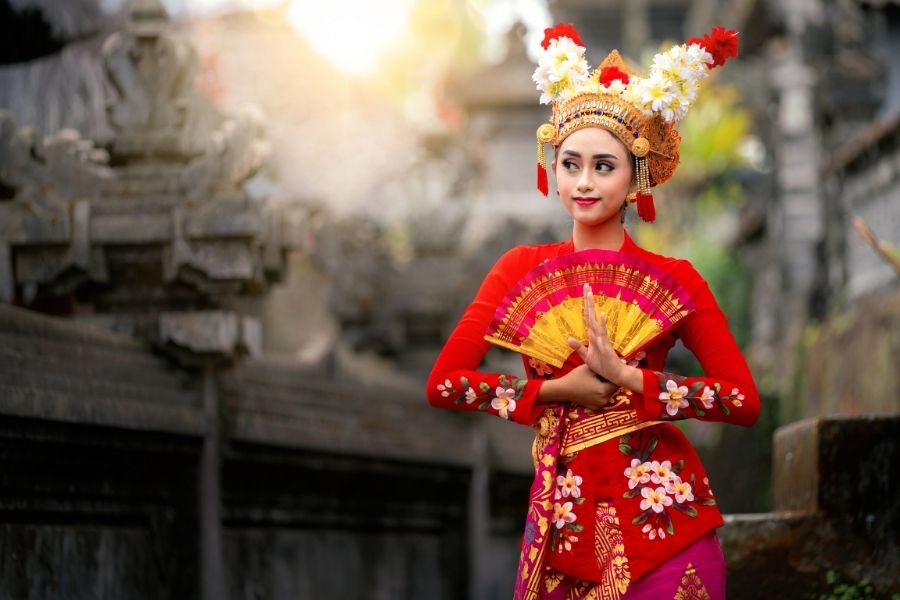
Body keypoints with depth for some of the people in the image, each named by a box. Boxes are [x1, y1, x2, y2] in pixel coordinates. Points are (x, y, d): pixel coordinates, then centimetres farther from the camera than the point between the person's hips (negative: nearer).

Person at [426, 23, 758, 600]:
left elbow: (746, 400, -9)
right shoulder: (523, 268, 5)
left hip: (659, 516, -2)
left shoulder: (675, 279, -1)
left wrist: (625, 376, -17)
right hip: (565, 520, 2)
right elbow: (443, 382, 1)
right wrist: (556, 390, -10)